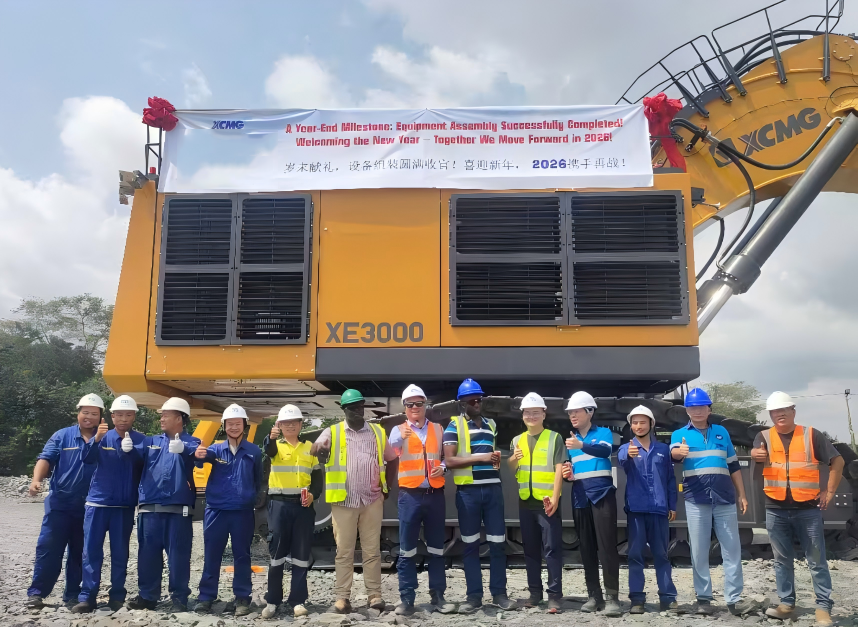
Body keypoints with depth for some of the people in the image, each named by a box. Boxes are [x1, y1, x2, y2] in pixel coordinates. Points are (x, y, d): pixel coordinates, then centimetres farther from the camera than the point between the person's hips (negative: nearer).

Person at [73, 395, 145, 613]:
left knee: (120, 552, 5)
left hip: (125, 506, 0)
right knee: (91, 550, -1)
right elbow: (88, 459, -12)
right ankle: (87, 597, 4)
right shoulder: (102, 437, 3)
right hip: (98, 501, 1)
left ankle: (117, 596, 13)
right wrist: (96, 439, -32)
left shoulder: (140, 440, 0)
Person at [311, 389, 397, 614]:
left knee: (372, 550, 6)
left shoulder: (378, 432, 8)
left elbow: (392, 460, 17)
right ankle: (342, 596, 10)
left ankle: (374, 594, 13)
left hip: (372, 500, 1)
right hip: (344, 501, -1)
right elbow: (314, 450, -16)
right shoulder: (332, 432, 2)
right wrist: (320, 448, -40)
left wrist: (387, 489, 10)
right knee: (344, 551, 4)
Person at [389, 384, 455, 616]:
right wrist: (401, 437, -40)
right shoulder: (398, 430, 1)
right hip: (410, 495, -2)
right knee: (407, 549, 1)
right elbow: (390, 454, -18)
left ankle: (437, 596, 17)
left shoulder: (438, 430, 11)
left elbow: (446, 456, 16)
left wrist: (442, 467, -8)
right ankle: (407, 598, 8)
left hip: (435, 494, 3)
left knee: (436, 547, 9)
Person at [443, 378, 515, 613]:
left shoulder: (491, 424, 14)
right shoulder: (454, 426, -1)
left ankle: (499, 593, 14)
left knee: (498, 542, 4)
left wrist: (497, 458, 5)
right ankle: (474, 595, 12)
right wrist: (480, 457, -17)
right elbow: (449, 460, -10)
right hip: (468, 490, -4)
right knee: (470, 544, 4)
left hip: (493, 488, 4)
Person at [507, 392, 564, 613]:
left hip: (547, 501, -5)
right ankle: (535, 591, 21)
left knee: (552, 548, -4)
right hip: (526, 502, 5)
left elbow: (559, 469, -8)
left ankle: (555, 594, 1)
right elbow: (511, 469, 12)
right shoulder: (517, 440, 11)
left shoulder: (554, 438, -2)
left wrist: (555, 497, -17)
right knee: (530, 549, 11)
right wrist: (514, 459, -11)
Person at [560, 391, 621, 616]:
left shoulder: (603, 432, 1)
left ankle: (612, 597, -4)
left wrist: (582, 445, -40)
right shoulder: (570, 440, 16)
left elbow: (605, 450, -22)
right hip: (580, 498, 5)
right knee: (587, 548, 6)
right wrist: (566, 473, 0)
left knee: (607, 546, -8)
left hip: (602, 495, -5)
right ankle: (594, 595, 13)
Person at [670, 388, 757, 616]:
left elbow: (733, 465, 16)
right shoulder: (680, 434, 4)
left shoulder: (721, 432, 13)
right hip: (696, 499, -2)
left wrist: (741, 494, 11)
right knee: (699, 550, 3)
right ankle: (703, 598, 12)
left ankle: (734, 599, 10)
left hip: (725, 497, 2)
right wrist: (679, 452, -43)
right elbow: (673, 453, -18)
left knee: (732, 549, 3)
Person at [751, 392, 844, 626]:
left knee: (816, 560, 3)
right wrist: (756, 454, -40)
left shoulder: (811, 435, 0)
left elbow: (837, 460, 4)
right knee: (782, 560, 10)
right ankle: (787, 604, 19)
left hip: (808, 509, -2)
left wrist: (829, 491, -1)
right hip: (776, 510, 2)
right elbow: (759, 454, -16)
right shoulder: (764, 437, 3)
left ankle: (823, 607, 10)